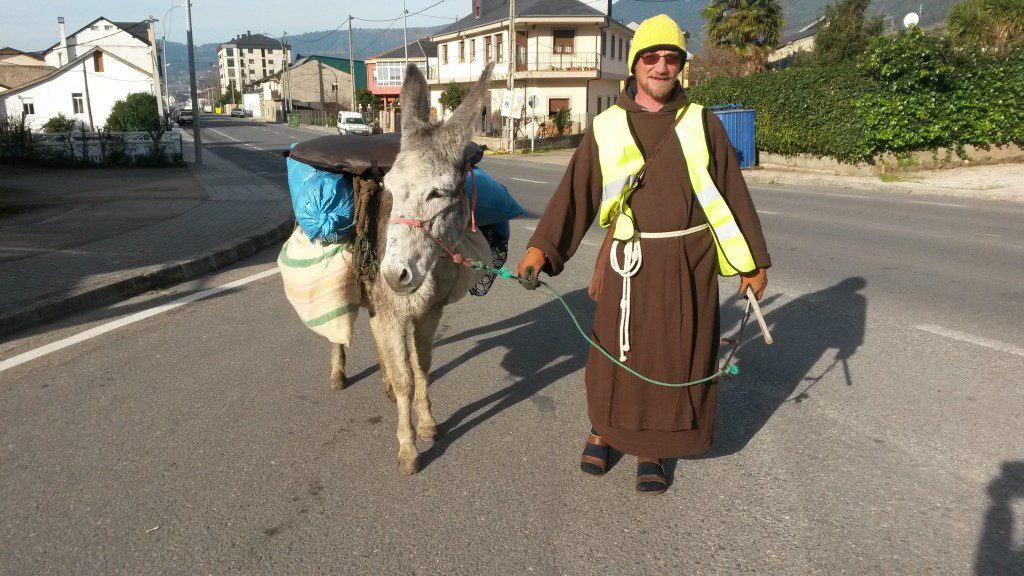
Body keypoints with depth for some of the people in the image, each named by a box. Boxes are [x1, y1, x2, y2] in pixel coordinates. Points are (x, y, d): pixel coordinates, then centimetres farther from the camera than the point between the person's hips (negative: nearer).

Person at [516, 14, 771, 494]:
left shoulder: (703, 124, 5)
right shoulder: (608, 128, 2)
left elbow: (734, 194, 7)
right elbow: (574, 192, -2)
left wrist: (753, 262, 7)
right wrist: (540, 248, -12)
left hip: (691, 261, 1)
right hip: (630, 261, -1)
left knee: (678, 357, 8)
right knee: (616, 352, 7)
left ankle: (652, 449, 28)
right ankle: (602, 430, 34)